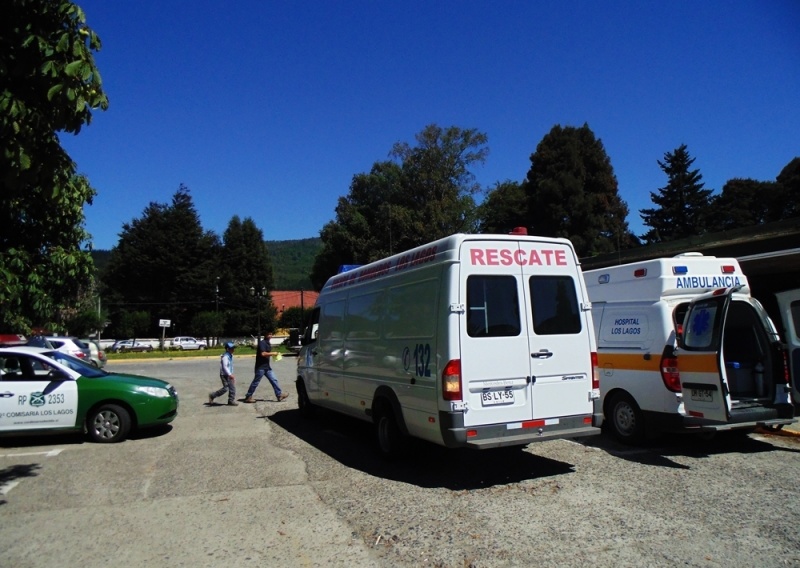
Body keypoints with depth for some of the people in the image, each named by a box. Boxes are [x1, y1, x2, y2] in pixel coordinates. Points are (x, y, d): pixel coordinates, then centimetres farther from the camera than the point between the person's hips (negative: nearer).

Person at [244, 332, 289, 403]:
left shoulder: (268, 343, 13)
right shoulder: (262, 342, -15)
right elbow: (263, 354, -25)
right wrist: (273, 353, -17)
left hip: (267, 366, 9)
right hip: (261, 366, -9)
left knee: (274, 380, 5)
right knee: (256, 382, 0)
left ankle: (279, 395, 6)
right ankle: (248, 397, 11)